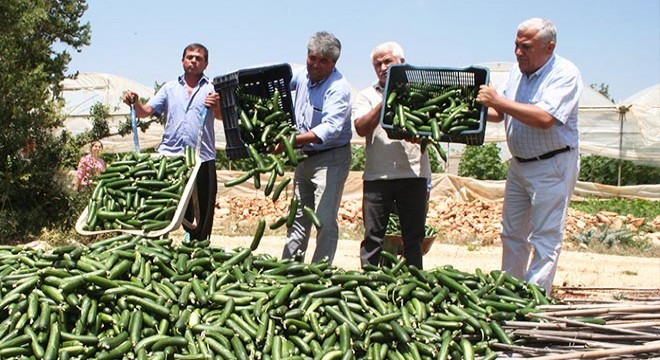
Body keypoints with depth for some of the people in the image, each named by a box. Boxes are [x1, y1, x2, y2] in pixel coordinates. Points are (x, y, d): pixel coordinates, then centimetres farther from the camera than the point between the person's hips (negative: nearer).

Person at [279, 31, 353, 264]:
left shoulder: (338, 88, -19)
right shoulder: (302, 75, 4)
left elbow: (329, 129, -31)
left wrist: (293, 140, -40)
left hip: (331, 159, -8)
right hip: (304, 157, 8)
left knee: (325, 220, -11)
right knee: (298, 216, 13)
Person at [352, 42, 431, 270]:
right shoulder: (367, 96, 11)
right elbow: (361, 128, -5)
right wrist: (385, 102, -12)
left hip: (414, 174, 1)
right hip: (377, 175, -1)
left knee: (414, 237, 6)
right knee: (373, 236, 2)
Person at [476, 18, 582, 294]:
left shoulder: (565, 74, -15)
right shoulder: (518, 72, 8)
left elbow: (545, 118, -29)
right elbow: (500, 113, 15)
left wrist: (498, 101, -26)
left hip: (552, 167, -8)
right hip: (519, 164, 8)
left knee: (545, 238, -3)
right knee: (512, 233, 14)